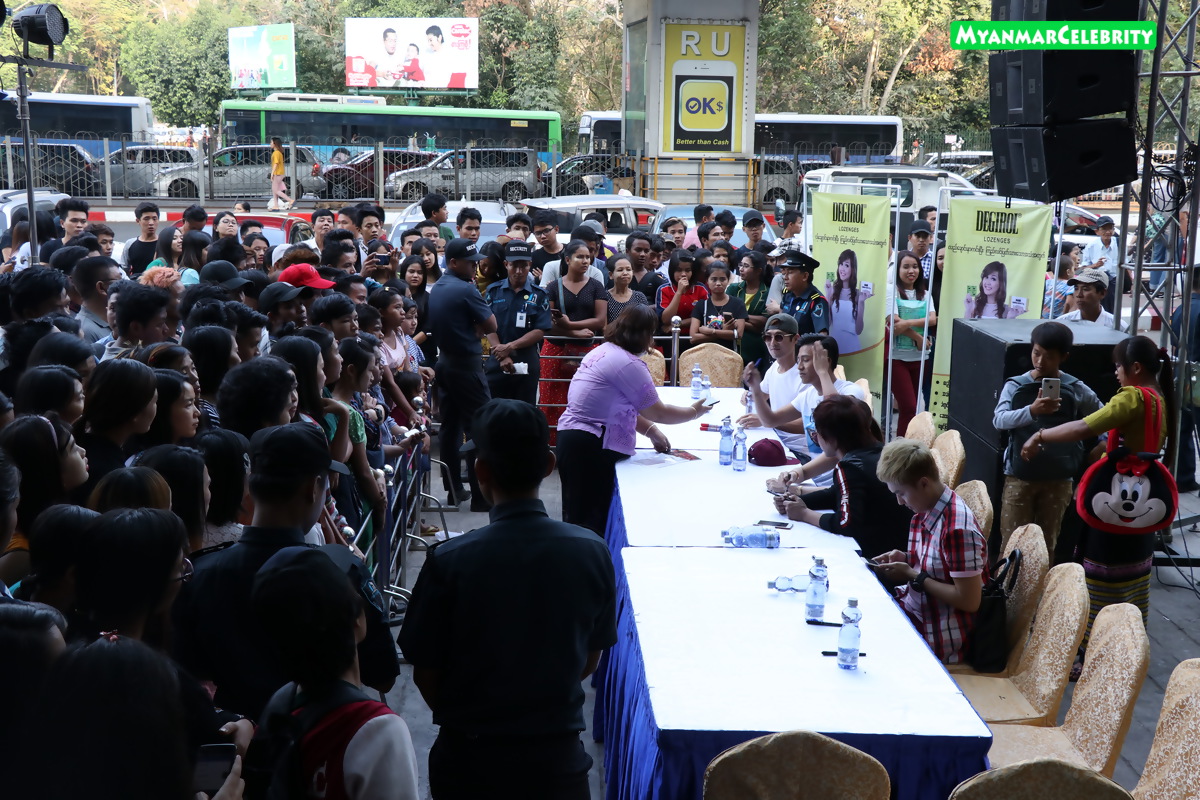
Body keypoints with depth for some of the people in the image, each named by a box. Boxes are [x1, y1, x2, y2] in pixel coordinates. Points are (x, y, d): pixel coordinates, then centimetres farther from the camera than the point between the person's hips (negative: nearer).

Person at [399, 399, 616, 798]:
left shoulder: (448, 561, -20)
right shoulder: (592, 553, -13)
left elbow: (425, 675, -8)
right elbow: (590, 661, 0)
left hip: (468, 760, -1)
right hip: (558, 756, 1)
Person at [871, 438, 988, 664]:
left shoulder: (957, 529, -26)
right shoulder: (926, 510, 0)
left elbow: (969, 601, -24)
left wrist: (912, 576, -19)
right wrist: (906, 559, -3)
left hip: (938, 635, -8)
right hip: (913, 607, 8)